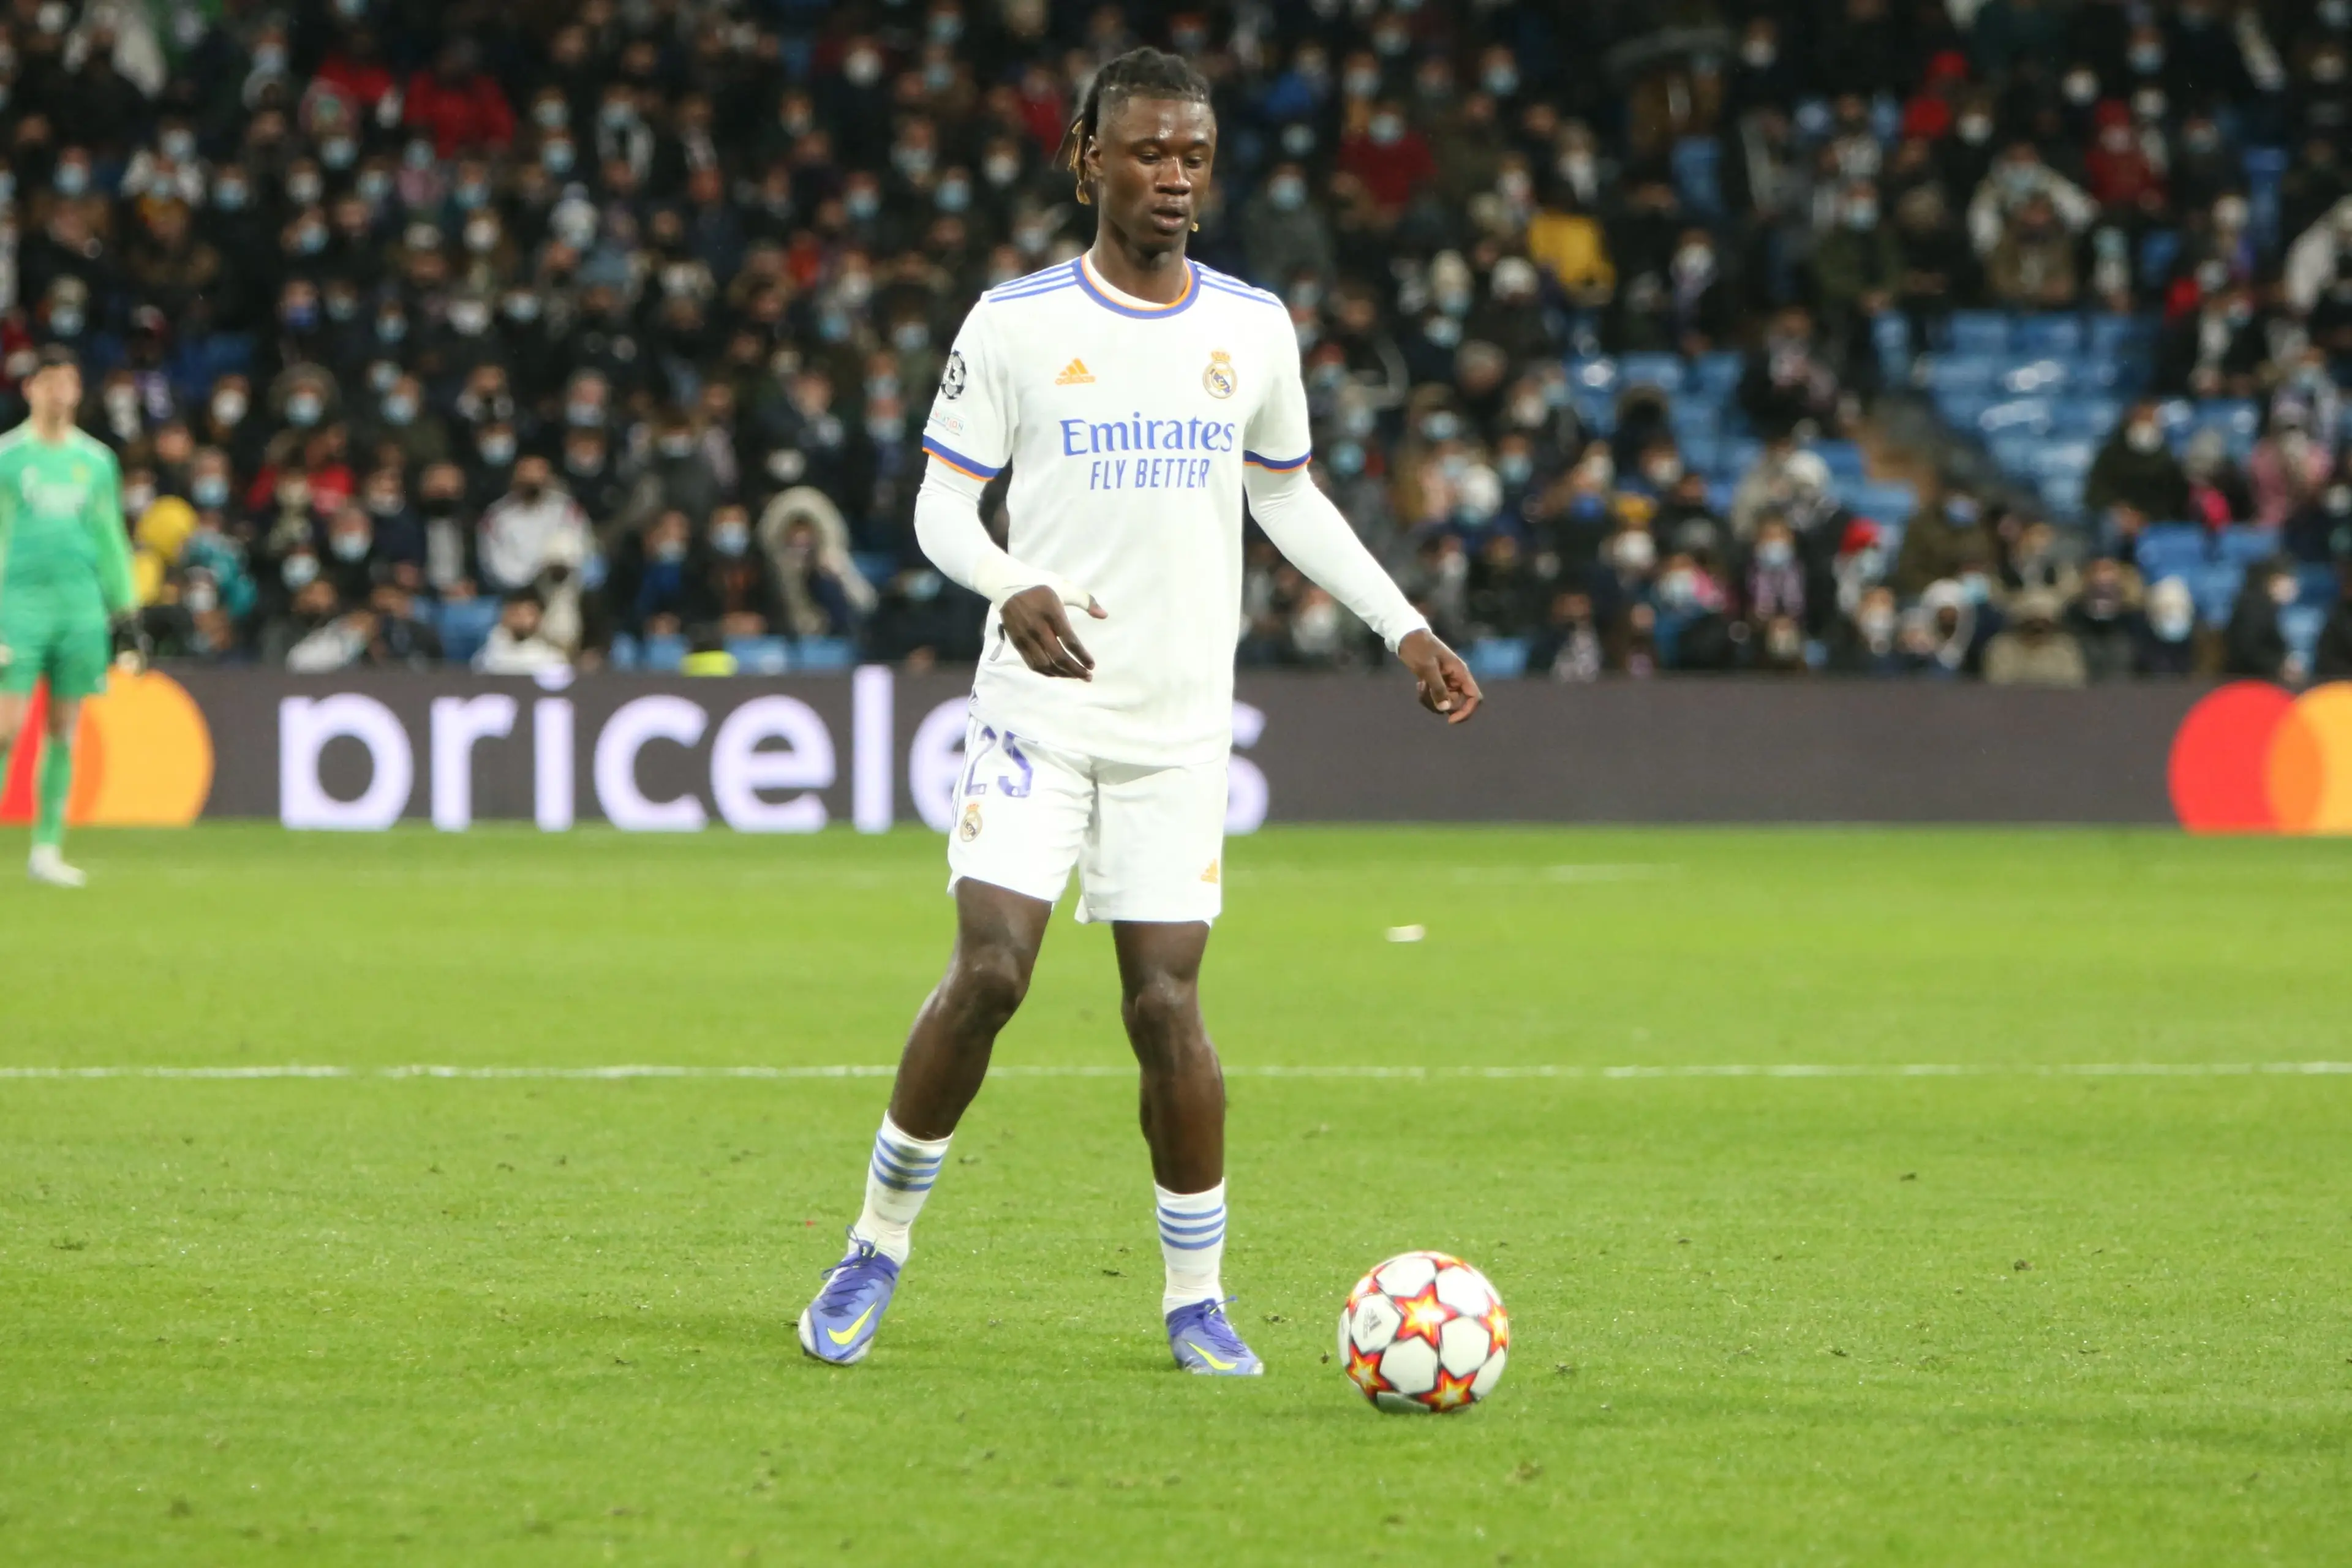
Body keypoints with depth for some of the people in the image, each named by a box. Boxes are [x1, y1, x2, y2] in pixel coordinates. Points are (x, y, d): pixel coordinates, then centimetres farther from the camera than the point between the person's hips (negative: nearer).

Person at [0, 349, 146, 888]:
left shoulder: (95, 460, 13)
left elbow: (110, 541, 19)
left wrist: (126, 618, 15)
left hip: (81, 601, 4)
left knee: (64, 732, 3)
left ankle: (47, 849, 8)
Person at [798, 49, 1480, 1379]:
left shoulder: (1254, 328, 7)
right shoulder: (1017, 322, -2)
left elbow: (1289, 497, 20)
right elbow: (942, 499, -1)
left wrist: (1404, 627, 14)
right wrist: (1011, 589, -22)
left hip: (1182, 721, 2)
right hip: (1040, 705, -2)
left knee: (1166, 998, -4)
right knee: (989, 969, -14)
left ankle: (1197, 1297, 8)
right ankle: (880, 1246, 4)